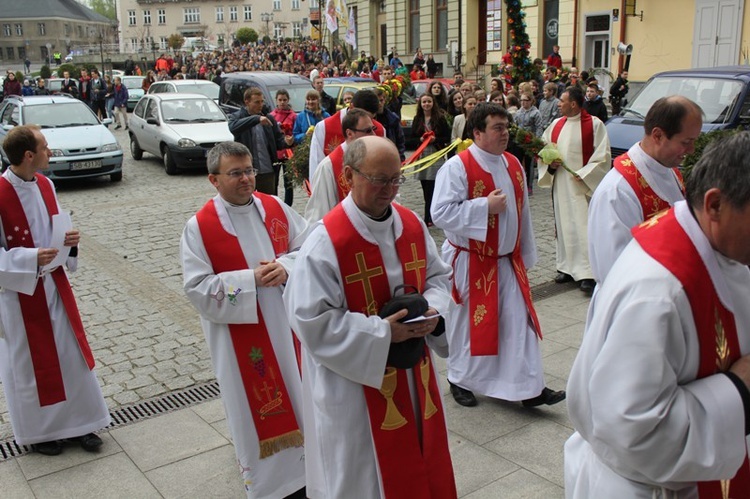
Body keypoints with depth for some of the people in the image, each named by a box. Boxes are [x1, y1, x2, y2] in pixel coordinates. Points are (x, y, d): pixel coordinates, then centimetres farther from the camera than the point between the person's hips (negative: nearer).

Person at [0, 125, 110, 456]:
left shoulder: (45, 184, -1)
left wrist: (68, 240, -8)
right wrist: (30, 258, -26)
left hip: (54, 285, 6)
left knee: (70, 354, 13)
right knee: (29, 363, 11)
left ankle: (75, 423, 30)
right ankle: (37, 431, 31)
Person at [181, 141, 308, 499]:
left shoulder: (275, 207, -1)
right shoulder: (199, 227, -14)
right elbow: (197, 287, -16)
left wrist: (285, 266, -16)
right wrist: (250, 279, -22)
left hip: (286, 321, 4)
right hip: (239, 333, -4)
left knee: (295, 392, 18)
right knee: (254, 404, 9)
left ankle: (299, 463, 41)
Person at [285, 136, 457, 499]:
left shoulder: (411, 224, 0)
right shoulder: (327, 240, -20)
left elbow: (437, 276, 12)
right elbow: (311, 319, -22)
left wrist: (433, 309, -10)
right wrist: (381, 332, -23)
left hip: (413, 372, 6)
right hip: (355, 383, -6)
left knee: (419, 460, 21)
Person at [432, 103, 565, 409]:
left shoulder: (513, 165, 6)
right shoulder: (457, 167, -16)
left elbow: (522, 213, 14)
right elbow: (441, 213, -23)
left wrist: (526, 254, 16)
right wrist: (485, 206, -24)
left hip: (507, 261, 6)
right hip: (470, 263, -6)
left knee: (519, 321, 4)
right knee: (466, 323, 9)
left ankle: (529, 387, 12)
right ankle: (460, 380, 29)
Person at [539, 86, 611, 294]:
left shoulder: (594, 124, -6)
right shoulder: (556, 124, 10)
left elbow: (602, 155, -8)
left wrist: (583, 174, -15)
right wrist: (550, 163, -3)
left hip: (583, 186, -5)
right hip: (560, 185, 6)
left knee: (584, 227, -7)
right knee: (563, 226, 10)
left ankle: (586, 273, -4)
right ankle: (567, 267, 20)